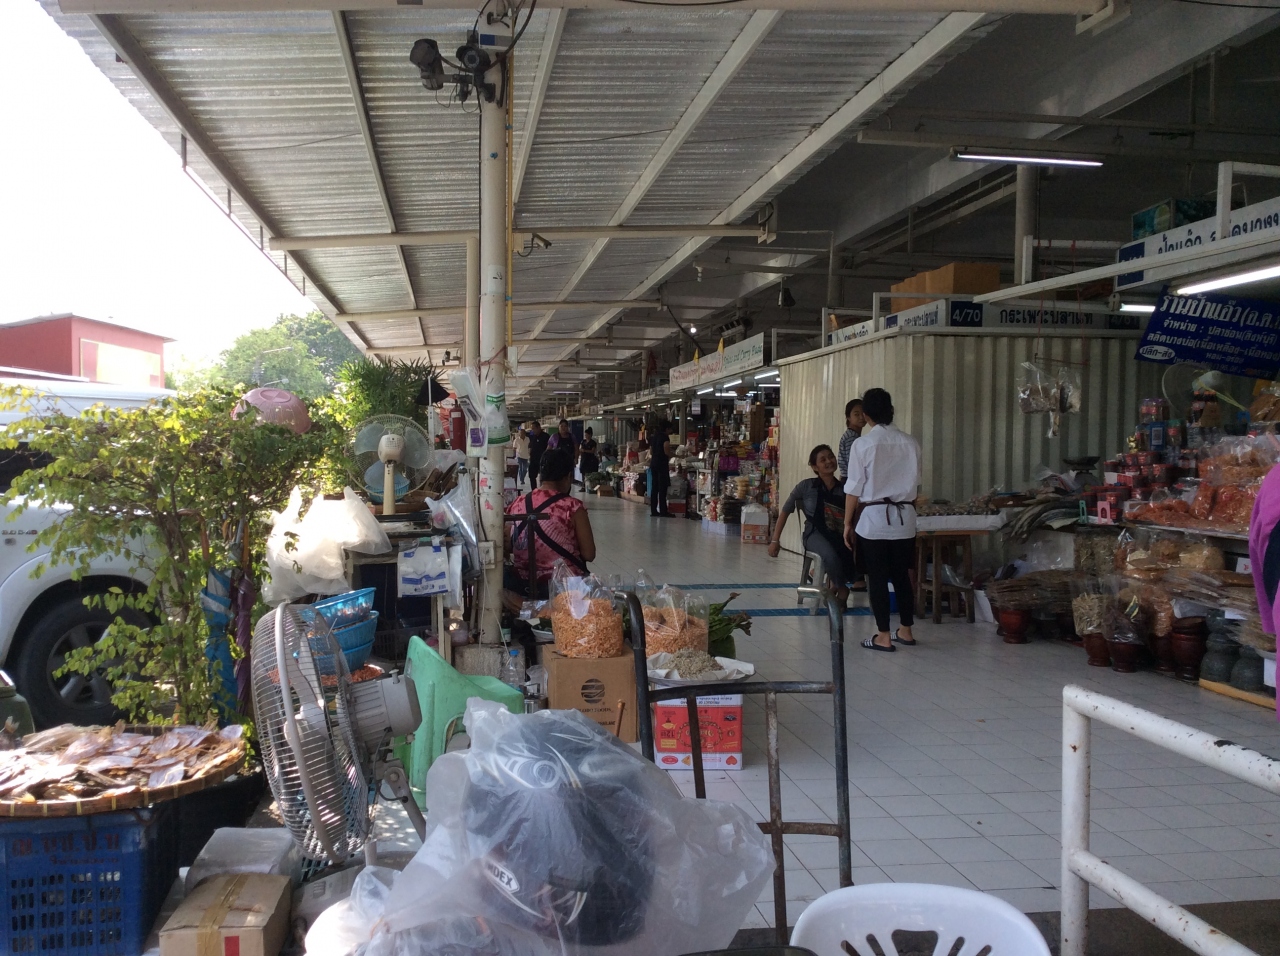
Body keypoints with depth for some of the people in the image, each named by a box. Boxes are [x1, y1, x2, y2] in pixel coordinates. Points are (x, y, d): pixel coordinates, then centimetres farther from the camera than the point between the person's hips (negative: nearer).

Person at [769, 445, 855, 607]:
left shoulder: (844, 489, 7)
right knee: (830, 556, -37)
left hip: (840, 535, 2)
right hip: (815, 533, -2)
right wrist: (775, 540, 3)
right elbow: (785, 511, 7)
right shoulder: (806, 486, 2)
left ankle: (836, 585, 1)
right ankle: (842, 589, -4)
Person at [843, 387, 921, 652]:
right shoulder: (910, 444, 1)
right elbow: (915, 484, 8)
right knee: (902, 575, 15)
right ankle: (905, 631, 23)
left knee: (877, 578, 4)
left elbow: (854, 489, -7)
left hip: (873, 517, -4)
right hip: (904, 518, 4)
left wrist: (847, 523, 0)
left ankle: (883, 637, 8)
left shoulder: (863, 444, -10)